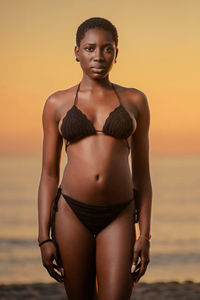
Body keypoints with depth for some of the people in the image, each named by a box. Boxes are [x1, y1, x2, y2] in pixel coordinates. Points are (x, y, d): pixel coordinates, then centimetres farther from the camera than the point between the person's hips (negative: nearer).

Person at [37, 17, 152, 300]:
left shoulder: (134, 101, 7)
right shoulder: (57, 104, 6)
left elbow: (141, 173, 8)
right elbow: (49, 174, 6)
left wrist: (145, 235, 0)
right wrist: (44, 238, -2)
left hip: (118, 218, 0)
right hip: (72, 213, 0)